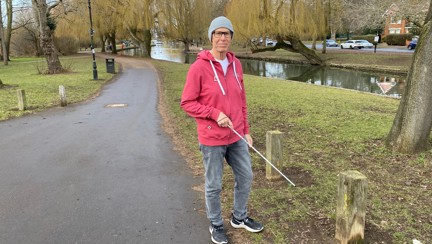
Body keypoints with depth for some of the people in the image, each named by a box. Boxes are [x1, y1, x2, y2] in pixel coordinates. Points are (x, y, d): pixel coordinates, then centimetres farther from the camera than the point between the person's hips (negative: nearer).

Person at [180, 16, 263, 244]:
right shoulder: (199, 67, -15)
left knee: (245, 177, 16)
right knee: (214, 185, 9)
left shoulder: (236, 64, 4)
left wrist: (246, 130, 11)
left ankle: (239, 217, 39)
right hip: (212, 138, -6)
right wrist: (215, 114, -21)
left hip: (236, 137, 6)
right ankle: (216, 225, 33)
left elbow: (241, 100, 11)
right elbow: (187, 103, -11)